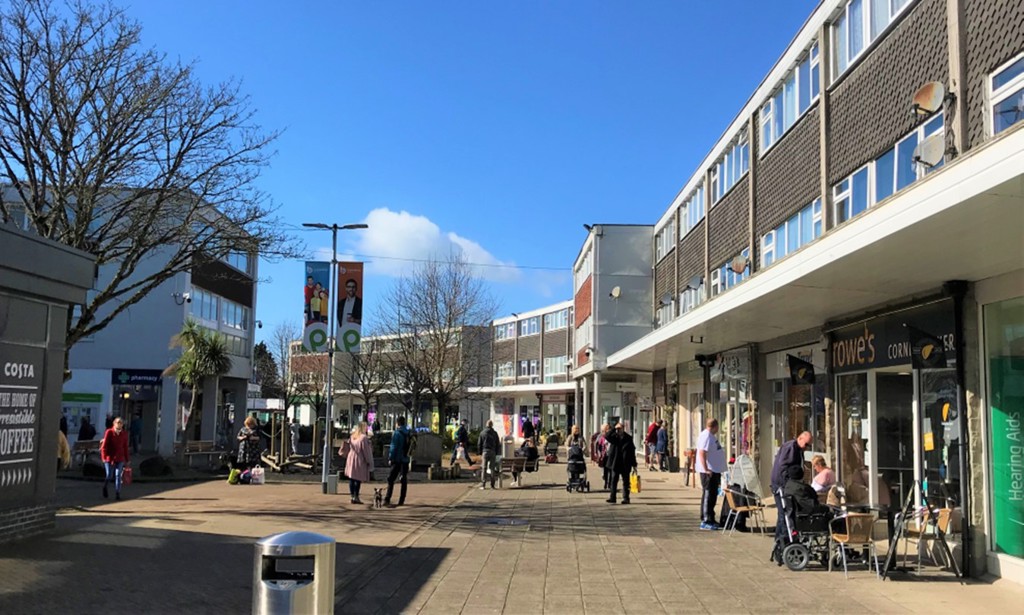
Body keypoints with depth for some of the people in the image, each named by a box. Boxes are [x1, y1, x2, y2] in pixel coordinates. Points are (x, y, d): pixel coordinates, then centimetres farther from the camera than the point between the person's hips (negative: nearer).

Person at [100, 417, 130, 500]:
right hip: (110, 458, -2)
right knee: (109, 476, 3)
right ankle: (105, 487, 34)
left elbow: (125, 447, 9)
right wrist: (104, 457, -9)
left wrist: (126, 459, 9)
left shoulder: (124, 434, 6)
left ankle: (117, 493, -2)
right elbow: (104, 445, -4)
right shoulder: (109, 432, -4)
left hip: (120, 459, 2)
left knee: (118, 476, -4)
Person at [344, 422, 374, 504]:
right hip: (360, 461, -7)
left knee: (351, 479, 10)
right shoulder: (364, 438, -15)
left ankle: (352, 496, 14)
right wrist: (369, 463, -7)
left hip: (351, 460, 7)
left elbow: (349, 448, 14)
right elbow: (367, 451, -13)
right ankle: (356, 497, -2)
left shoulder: (352, 437, 7)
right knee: (358, 479, -1)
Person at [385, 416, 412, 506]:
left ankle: (387, 499, -14)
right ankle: (401, 501, 10)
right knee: (404, 481, 10)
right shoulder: (409, 434, 8)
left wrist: (390, 458, -8)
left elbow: (393, 447, -14)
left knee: (391, 479, -4)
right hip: (406, 460, 5)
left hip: (397, 459, -5)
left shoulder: (397, 433, -11)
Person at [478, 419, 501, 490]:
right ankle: (492, 485, 4)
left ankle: (483, 485, -5)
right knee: (493, 469, 6)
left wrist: (480, 453, 9)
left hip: (485, 452, -1)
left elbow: (479, 444, 3)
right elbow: (498, 444, 5)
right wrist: (496, 453, 11)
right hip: (492, 452, 1)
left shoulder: (482, 433, 1)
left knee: (484, 469, 0)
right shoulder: (495, 433, 3)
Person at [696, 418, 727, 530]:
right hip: (708, 472, -10)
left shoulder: (711, 436, 16)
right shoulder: (706, 436, -16)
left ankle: (710, 520, 23)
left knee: (712, 496, 15)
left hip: (714, 471, 10)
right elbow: (702, 453, -24)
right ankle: (705, 521, -2)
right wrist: (706, 469, -28)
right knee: (708, 496, -6)